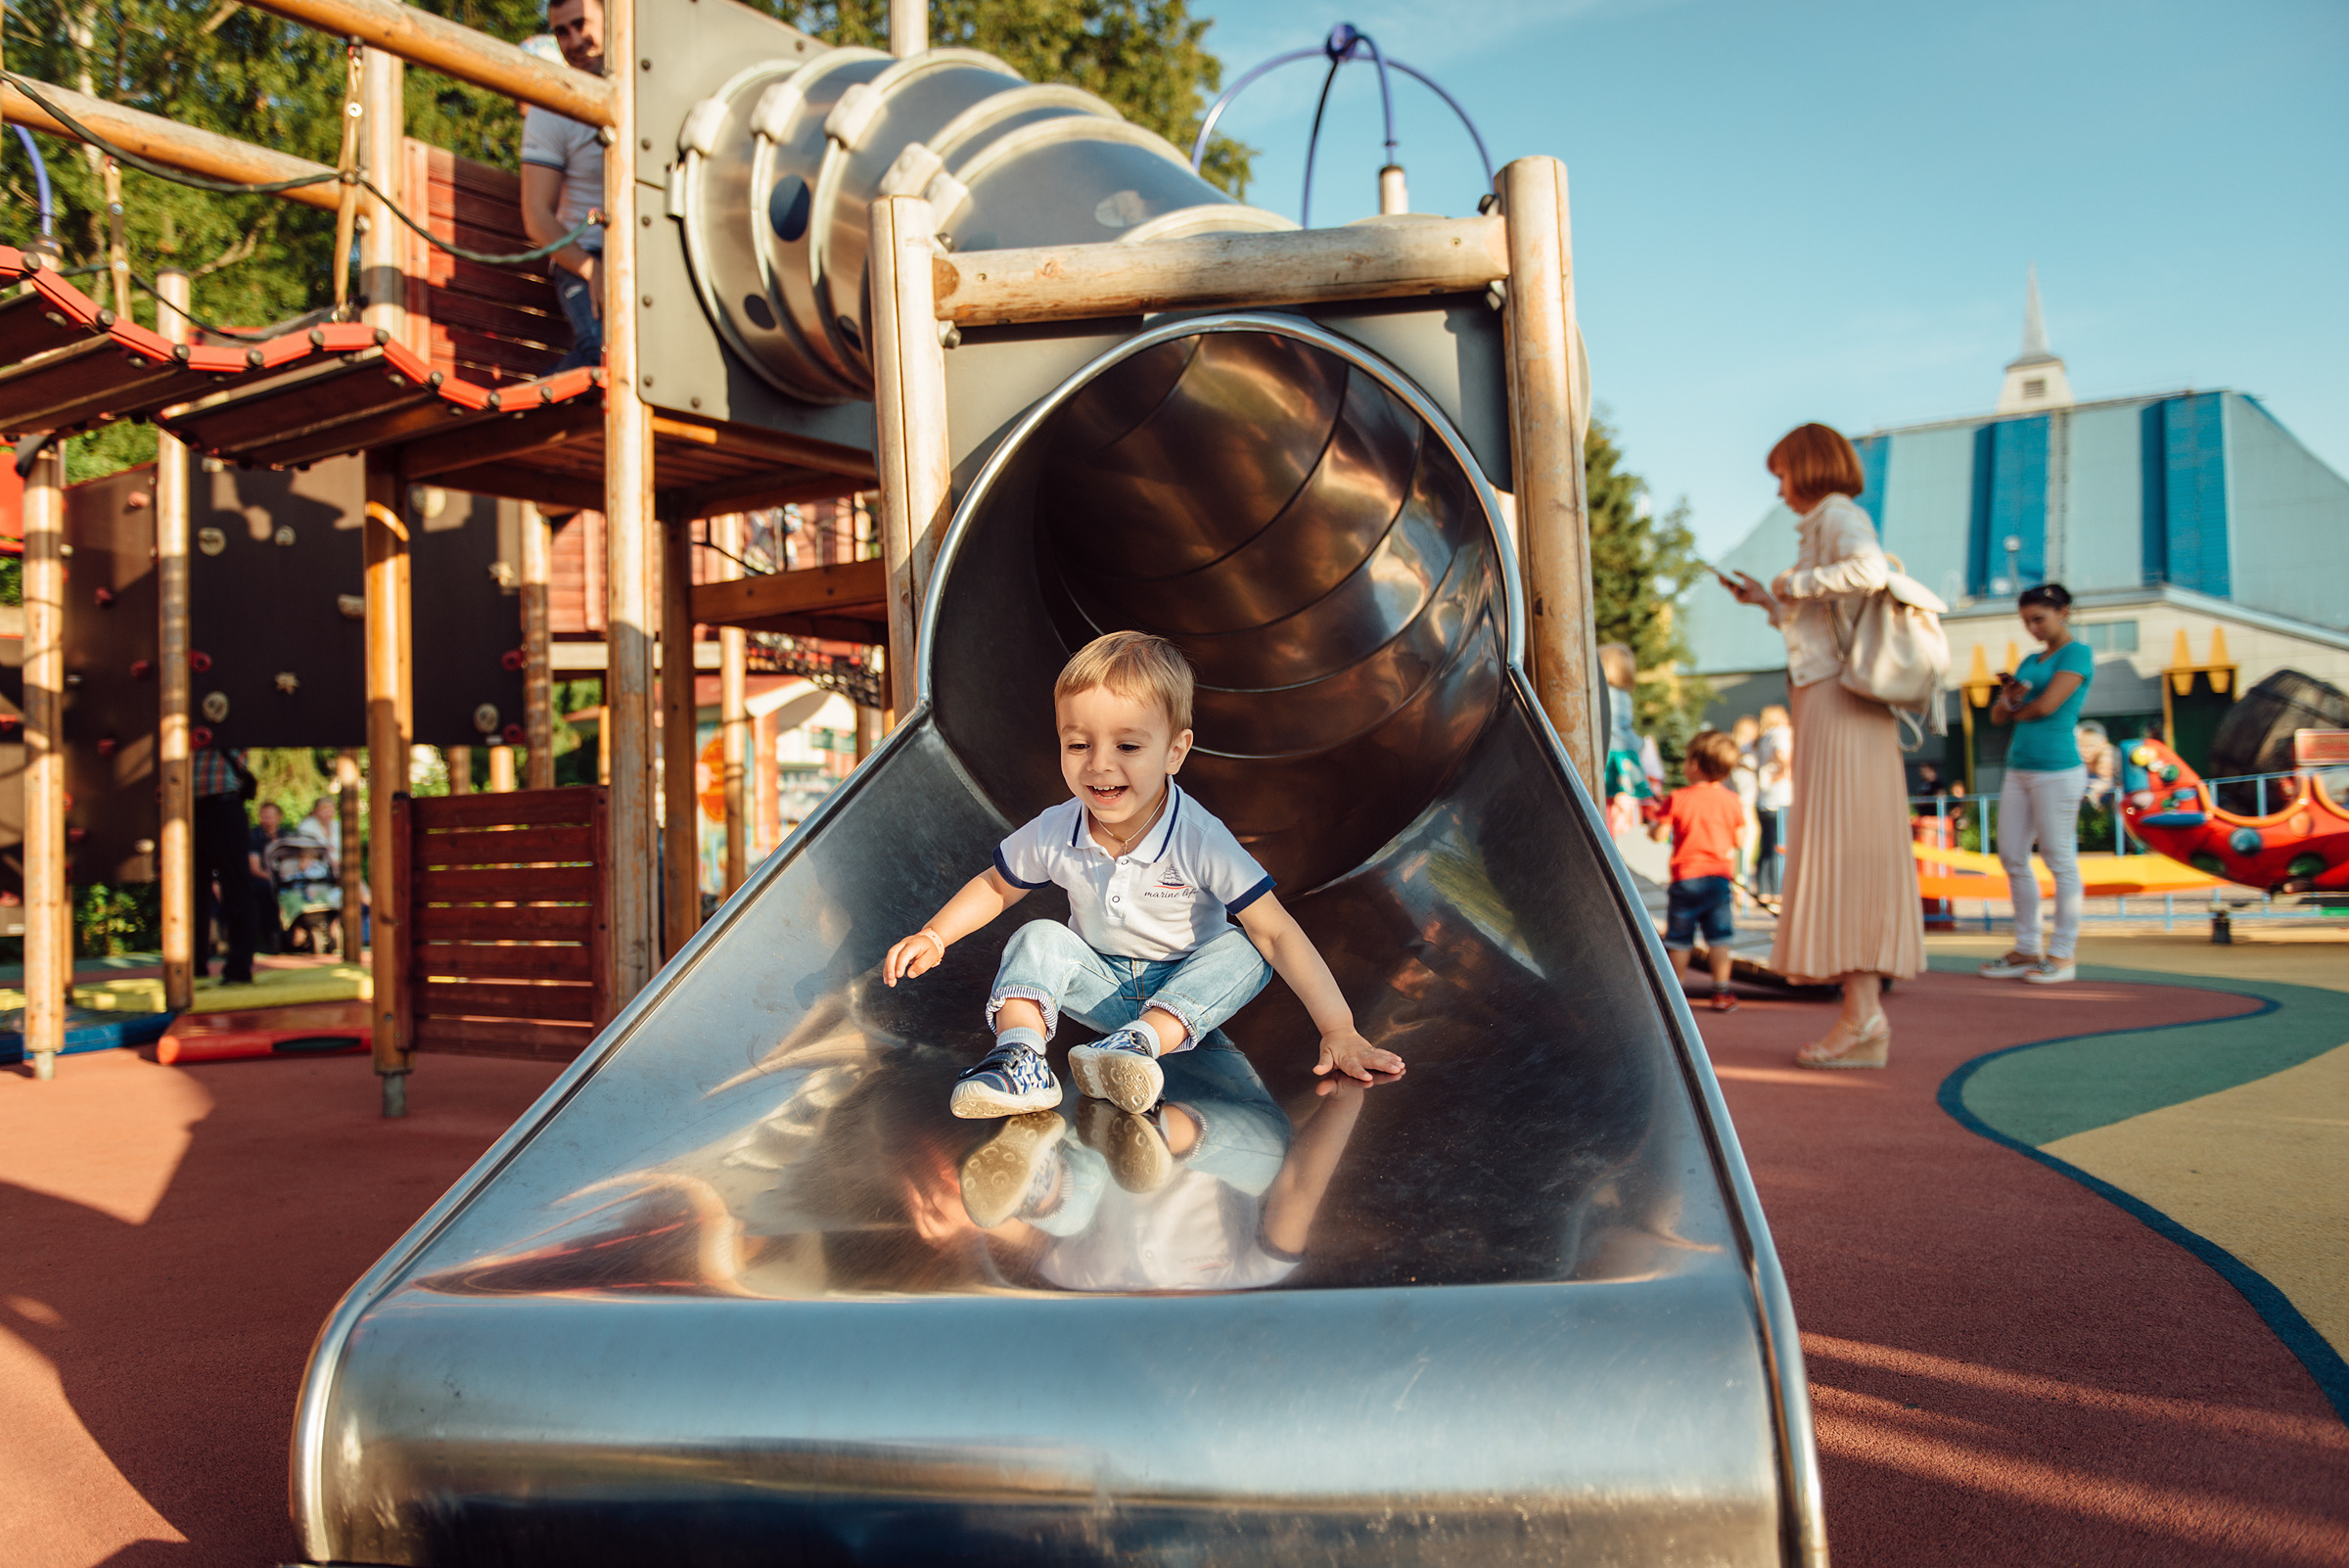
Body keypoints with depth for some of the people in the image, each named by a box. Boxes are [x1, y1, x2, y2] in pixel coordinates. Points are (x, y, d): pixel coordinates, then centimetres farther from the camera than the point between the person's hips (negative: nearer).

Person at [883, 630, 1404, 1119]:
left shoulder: (1199, 840, -26)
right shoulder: (1054, 834, -15)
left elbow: (1277, 933, -29)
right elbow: (995, 887, 7)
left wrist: (1339, 1031, -35)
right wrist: (933, 936, -4)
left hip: (1188, 989, -2)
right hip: (1102, 988, 3)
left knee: (1242, 951, -29)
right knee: (1037, 939, -20)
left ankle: (1139, 1044, -43)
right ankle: (1021, 1058, -40)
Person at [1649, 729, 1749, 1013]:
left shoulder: (1677, 799, -8)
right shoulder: (1732, 801, 1)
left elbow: (1659, 834, -6)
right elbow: (1739, 841, 7)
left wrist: (1652, 828, 16)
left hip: (1686, 876, -2)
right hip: (1719, 876, 2)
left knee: (1678, 938, 7)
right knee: (1718, 937, 5)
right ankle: (1721, 992, 5)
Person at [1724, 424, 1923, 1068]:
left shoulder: (1838, 514, -4)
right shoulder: (1825, 526, 22)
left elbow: (1870, 570, -26)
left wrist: (1799, 581, -12)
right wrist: (1770, 601, 28)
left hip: (1839, 699, -10)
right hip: (1834, 702, 10)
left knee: (1838, 844, -11)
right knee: (1854, 848, 6)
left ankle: (1863, 1014, -13)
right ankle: (1866, 1013, 8)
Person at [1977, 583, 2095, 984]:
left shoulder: (2077, 654, -4)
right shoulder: (2030, 662, 19)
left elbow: (2046, 706, -15)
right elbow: (1998, 716, 15)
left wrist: (2019, 710, 5)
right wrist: (2008, 698, -6)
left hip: (2057, 770, -8)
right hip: (2019, 768, 8)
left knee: (2060, 861, -3)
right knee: (2012, 858, 7)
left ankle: (2063, 955, 2)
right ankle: (2027, 949, 14)